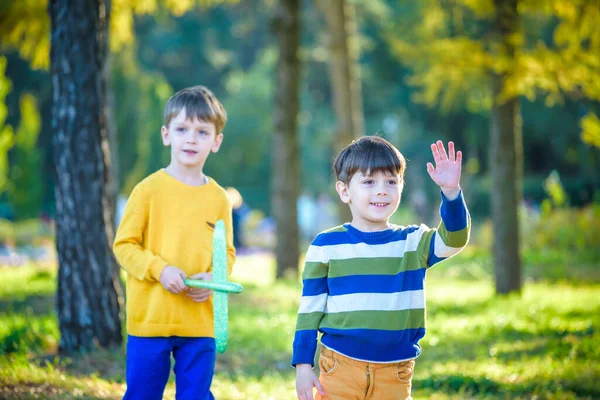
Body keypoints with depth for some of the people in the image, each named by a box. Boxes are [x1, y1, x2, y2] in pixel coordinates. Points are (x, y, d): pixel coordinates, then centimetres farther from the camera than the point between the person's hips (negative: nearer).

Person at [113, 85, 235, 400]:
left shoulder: (218, 198, 4)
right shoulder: (149, 189, -4)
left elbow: (227, 254, 11)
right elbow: (124, 245, -3)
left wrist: (213, 278, -10)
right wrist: (159, 269, -18)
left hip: (201, 323, 2)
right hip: (150, 317, -2)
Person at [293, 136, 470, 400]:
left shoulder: (414, 243, 3)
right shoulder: (326, 246, -2)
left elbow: (454, 239, -15)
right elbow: (310, 309, 2)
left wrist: (451, 191, -30)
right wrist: (302, 364, -1)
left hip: (394, 375, 2)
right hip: (340, 369, -2)